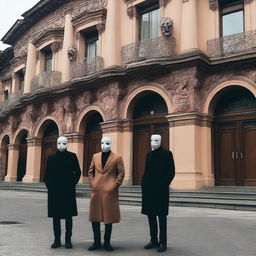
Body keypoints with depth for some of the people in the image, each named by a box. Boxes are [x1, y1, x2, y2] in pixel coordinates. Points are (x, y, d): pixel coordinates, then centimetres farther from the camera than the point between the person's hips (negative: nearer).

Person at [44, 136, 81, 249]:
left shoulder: (72, 156, 1)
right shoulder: (51, 157, 7)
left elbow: (77, 172, 3)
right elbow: (47, 174, 10)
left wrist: (72, 184, -3)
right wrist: (49, 185, 0)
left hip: (68, 191, -2)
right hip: (54, 191, 2)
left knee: (68, 216, 4)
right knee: (55, 216, 7)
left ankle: (68, 240, 13)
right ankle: (57, 240, 17)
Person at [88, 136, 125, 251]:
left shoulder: (117, 158, 1)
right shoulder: (95, 156, 12)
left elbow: (121, 173, 0)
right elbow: (90, 171, 16)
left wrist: (115, 185, -7)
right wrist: (92, 184, 6)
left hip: (109, 191, -3)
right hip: (96, 191, 4)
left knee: (109, 217, 3)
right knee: (94, 217, 7)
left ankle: (107, 242, 15)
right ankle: (96, 242, 20)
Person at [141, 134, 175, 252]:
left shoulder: (167, 154, -4)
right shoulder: (149, 154, 13)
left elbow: (171, 172, -7)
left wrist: (163, 185, -14)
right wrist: (143, 184, 5)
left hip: (161, 190, -6)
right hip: (149, 189, 6)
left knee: (161, 216, 1)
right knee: (151, 215, 10)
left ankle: (162, 242, 9)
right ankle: (153, 240, 21)